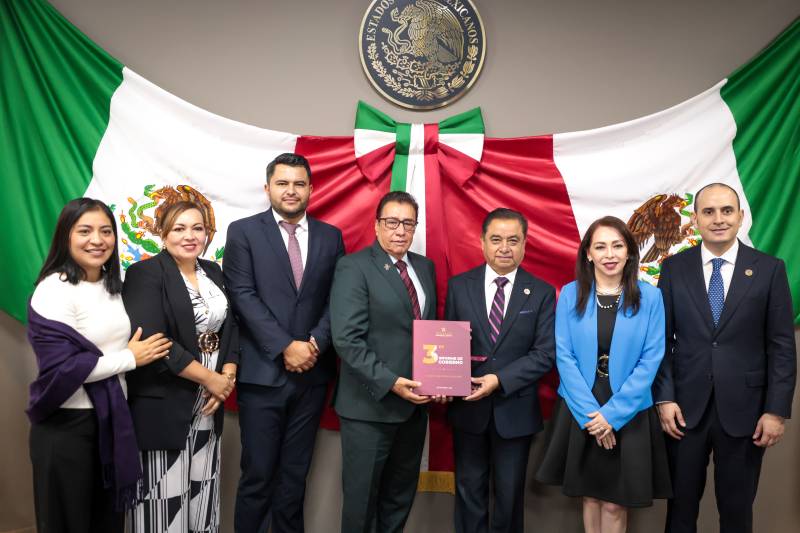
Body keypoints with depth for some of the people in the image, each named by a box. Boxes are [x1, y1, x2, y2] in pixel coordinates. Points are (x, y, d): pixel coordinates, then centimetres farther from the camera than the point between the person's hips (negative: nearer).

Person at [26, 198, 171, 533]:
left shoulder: (112, 284, 8)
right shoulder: (54, 290, -15)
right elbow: (60, 367, -21)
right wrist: (129, 358, -14)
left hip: (112, 417, 7)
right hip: (67, 425, -7)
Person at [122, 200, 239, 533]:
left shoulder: (213, 273, 11)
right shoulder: (145, 274, -9)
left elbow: (232, 327, 10)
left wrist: (228, 377, -7)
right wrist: (210, 379, -16)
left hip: (208, 404, 6)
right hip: (163, 404, -6)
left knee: (203, 491, 12)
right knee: (165, 496, 0)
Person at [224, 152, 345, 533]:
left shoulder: (331, 237, 9)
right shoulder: (243, 232, 1)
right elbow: (243, 297, -8)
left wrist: (317, 342, -11)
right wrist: (286, 347, -15)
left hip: (312, 373, 3)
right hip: (262, 372, -3)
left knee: (295, 473, 12)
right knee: (258, 473, 3)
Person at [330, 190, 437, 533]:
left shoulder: (425, 267, 10)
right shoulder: (353, 267, -10)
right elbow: (347, 340, -17)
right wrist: (390, 383, -22)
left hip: (415, 402, 6)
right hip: (371, 404, -6)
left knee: (401, 494, 18)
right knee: (362, 495, 8)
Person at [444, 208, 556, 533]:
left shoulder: (541, 293, -2)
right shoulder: (459, 286, 1)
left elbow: (545, 353, -8)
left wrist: (499, 380, -18)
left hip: (515, 410, -1)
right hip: (467, 407, 1)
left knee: (509, 493, 13)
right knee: (469, 490, 13)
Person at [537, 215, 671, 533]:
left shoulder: (649, 297, -4)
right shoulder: (570, 295, -1)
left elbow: (651, 360, -7)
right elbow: (564, 356, -4)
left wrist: (612, 413, -13)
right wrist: (590, 412, -12)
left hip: (628, 414, -1)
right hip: (580, 412, 1)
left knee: (615, 502, 6)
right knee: (589, 495, 13)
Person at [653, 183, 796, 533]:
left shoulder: (770, 269, -1)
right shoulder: (674, 268, 2)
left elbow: (782, 346, -1)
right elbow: (663, 339, 2)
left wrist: (777, 410, -6)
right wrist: (664, 398, -5)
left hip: (744, 409, -1)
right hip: (685, 407, 1)